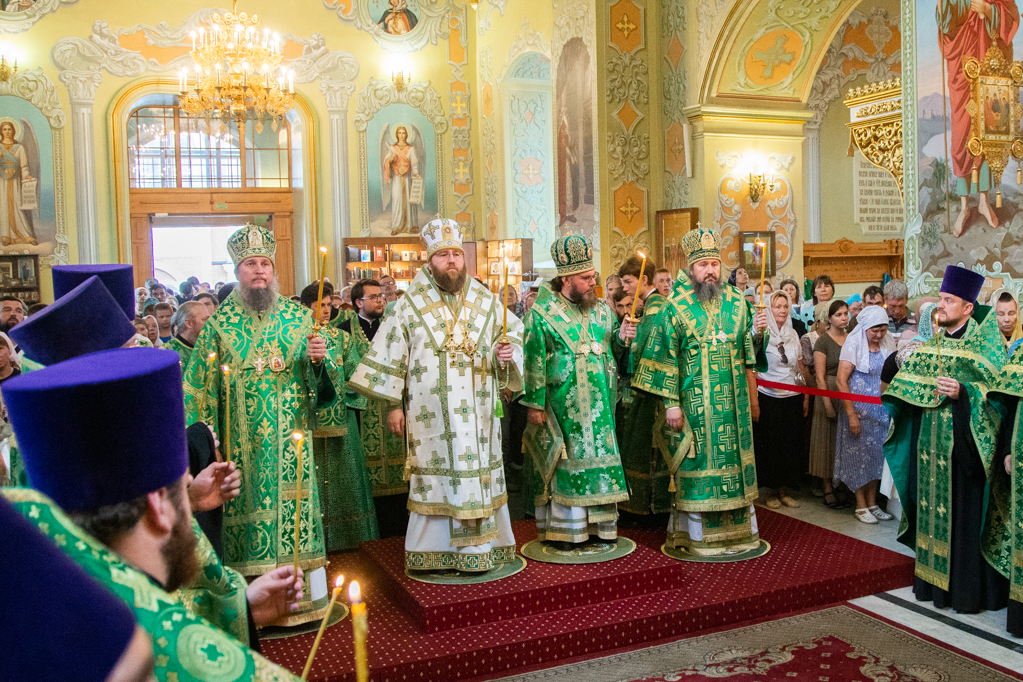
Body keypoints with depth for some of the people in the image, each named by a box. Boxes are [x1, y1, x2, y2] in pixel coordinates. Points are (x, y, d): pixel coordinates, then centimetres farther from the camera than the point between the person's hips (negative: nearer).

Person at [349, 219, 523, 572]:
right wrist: (393, 404, 0)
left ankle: (484, 546, 18)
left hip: (478, 411, 3)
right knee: (436, 475, 2)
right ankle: (433, 550, 15)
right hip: (431, 414, -2)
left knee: (480, 472, 6)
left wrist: (508, 353, -6)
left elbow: (514, 332, 17)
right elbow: (389, 355, 2)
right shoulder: (411, 304, 0)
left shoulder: (486, 300, 7)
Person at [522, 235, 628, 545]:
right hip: (560, 405, -5)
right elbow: (534, 362, -7)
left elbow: (612, 356, 19)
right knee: (563, 463, 0)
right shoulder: (542, 313, -5)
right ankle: (562, 529, 10)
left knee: (599, 457, 6)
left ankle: (599, 524, 16)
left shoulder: (602, 312, 10)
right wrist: (535, 404, -9)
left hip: (597, 403, 5)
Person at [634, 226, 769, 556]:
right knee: (699, 465, 1)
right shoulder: (676, 308, -3)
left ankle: (739, 530, 22)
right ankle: (698, 536, 12)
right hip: (695, 403, -4)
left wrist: (758, 332, -11)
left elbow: (750, 351, 11)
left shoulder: (737, 302, 8)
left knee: (735, 461, 9)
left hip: (733, 403, 4)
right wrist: (671, 403, -10)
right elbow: (665, 359, -6)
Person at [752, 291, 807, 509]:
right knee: (770, 446, 2)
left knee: (792, 445, 7)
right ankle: (772, 492, 14)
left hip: (793, 399, 5)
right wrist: (753, 402, -15)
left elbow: (801, 368, 14)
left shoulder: (793, 334, 9)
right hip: (769, 398, -4)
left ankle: (786, 490, 19)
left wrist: (806, 397, 10)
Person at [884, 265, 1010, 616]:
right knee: (933, 507, 11)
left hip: (964, 441, -6)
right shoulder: (933, 342, 12)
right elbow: (913, 384, 20)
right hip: (931, 439, 6)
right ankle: (935, 580, 22)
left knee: (965, 513, -1)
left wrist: (963, 392, -27)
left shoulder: (986, 343, -6)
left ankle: (969, 588, 11)